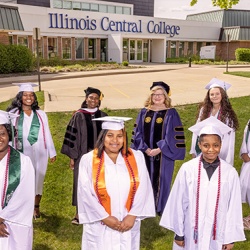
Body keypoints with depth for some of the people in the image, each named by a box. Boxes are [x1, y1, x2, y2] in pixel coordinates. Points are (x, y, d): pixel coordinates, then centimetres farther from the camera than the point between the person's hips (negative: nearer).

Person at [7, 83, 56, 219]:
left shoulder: (41, 114, 6)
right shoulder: (13, 114, -1)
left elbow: (47, 134, 7)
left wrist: (52, 152, 8)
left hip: (38, 154, 2)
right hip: (21, 154, -2)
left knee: (37, 180, 9)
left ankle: (36, 207, 25)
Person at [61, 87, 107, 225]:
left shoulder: (103, 116, 5)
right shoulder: (78, 116, -3)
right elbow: (71, 136, -3)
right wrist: (72, 157, -6)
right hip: (82, 155, -2)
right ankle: (78, 213, 15)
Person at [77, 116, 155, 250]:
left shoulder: (137, 158, -2)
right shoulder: (88, 160, -9)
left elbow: (143, 190, -4)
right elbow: (86, 194, -9)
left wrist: (132, 216, -11)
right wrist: (105, 217, -12)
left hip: (128, 225, 2)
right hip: (99, 227, -1)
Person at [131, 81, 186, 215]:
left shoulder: (171, 113, -2)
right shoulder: (144, 112, 7)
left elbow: (174, 135, -7)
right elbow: (137, 133, 5)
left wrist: (159, 149, -14)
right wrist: (145, 149, -8)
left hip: (163, 155, -3)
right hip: (145, 154, 3)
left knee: (161, 181, 5)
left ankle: (161, 208, 20)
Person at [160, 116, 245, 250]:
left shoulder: (230, 172, -10)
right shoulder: (187, 169, -13)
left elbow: (233, 207, -2)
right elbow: (178, 202, -5)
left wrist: (230, 237, 2)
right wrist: (178, 233, 0)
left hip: (218, 234, 1)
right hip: (192, 233, 0)